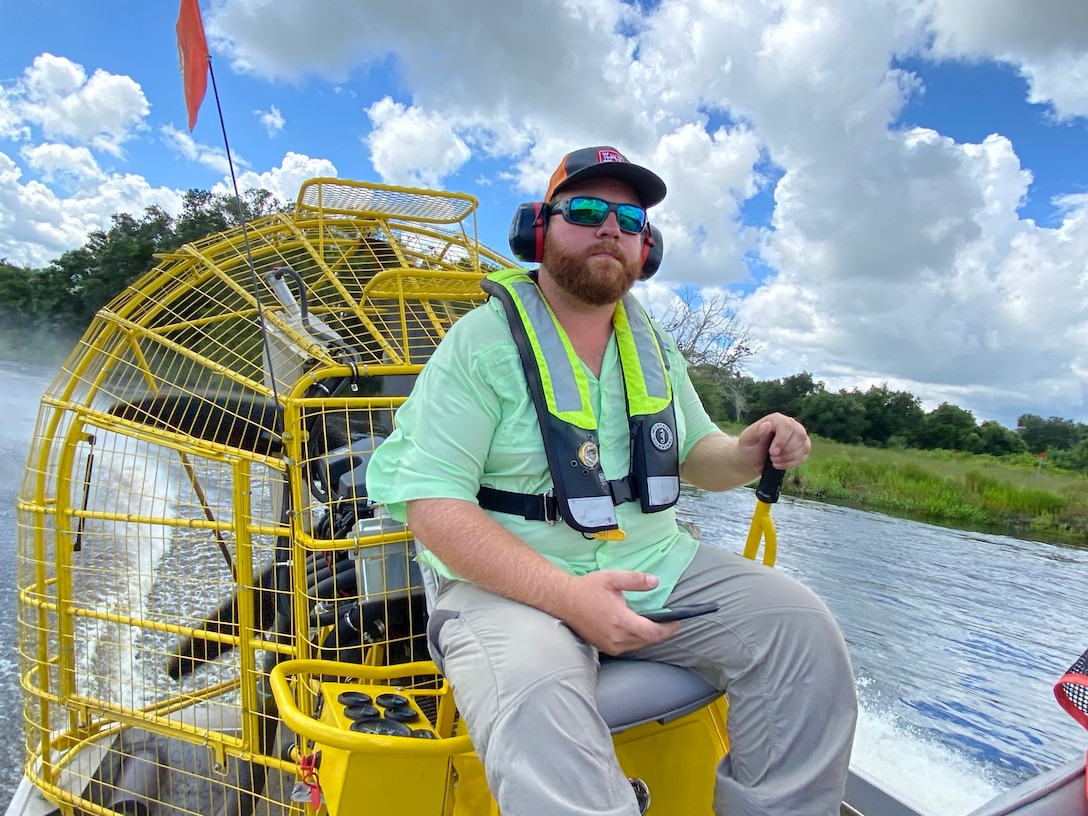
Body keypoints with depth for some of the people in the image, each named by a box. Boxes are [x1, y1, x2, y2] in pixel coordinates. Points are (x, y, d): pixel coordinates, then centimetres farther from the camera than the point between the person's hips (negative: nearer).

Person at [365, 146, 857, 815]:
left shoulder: (654, 346, 11)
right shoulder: (483, 341, -9)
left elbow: (696, 456, 20)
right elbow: (433, 507, -15)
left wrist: (747, 453, -6)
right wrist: (566, 595, -27)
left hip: (656, 563, 6)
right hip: (510, 582, -5)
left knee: (802, 626, -10)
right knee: (535, 698, -36)